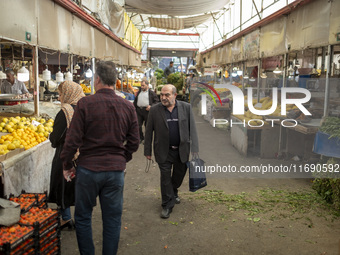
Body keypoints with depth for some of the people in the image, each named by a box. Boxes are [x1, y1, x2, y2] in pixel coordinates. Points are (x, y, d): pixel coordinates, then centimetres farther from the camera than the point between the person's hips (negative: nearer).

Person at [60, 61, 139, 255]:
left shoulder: (85, 104, -12)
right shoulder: (128, 107, -2)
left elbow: (73, 140, -11)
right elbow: (134, 143, 3)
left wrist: (67, 165, 4)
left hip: (88, 168, -2)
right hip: (116, 170, 3)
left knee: (83, 217, 16)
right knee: (112, 220, 15)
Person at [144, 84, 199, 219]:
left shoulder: (186, 107, -4)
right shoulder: (155, 110, -6)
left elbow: (192, 129, -1)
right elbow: (149, 132, 0)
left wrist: (194, 149, -4)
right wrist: (147, 151, 0)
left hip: (182, 150, 2)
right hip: (164, 151, -2)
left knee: (180, 174, 18)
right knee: (165, 177, 2)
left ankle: (173, 192, 46)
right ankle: (167, 205, 16)